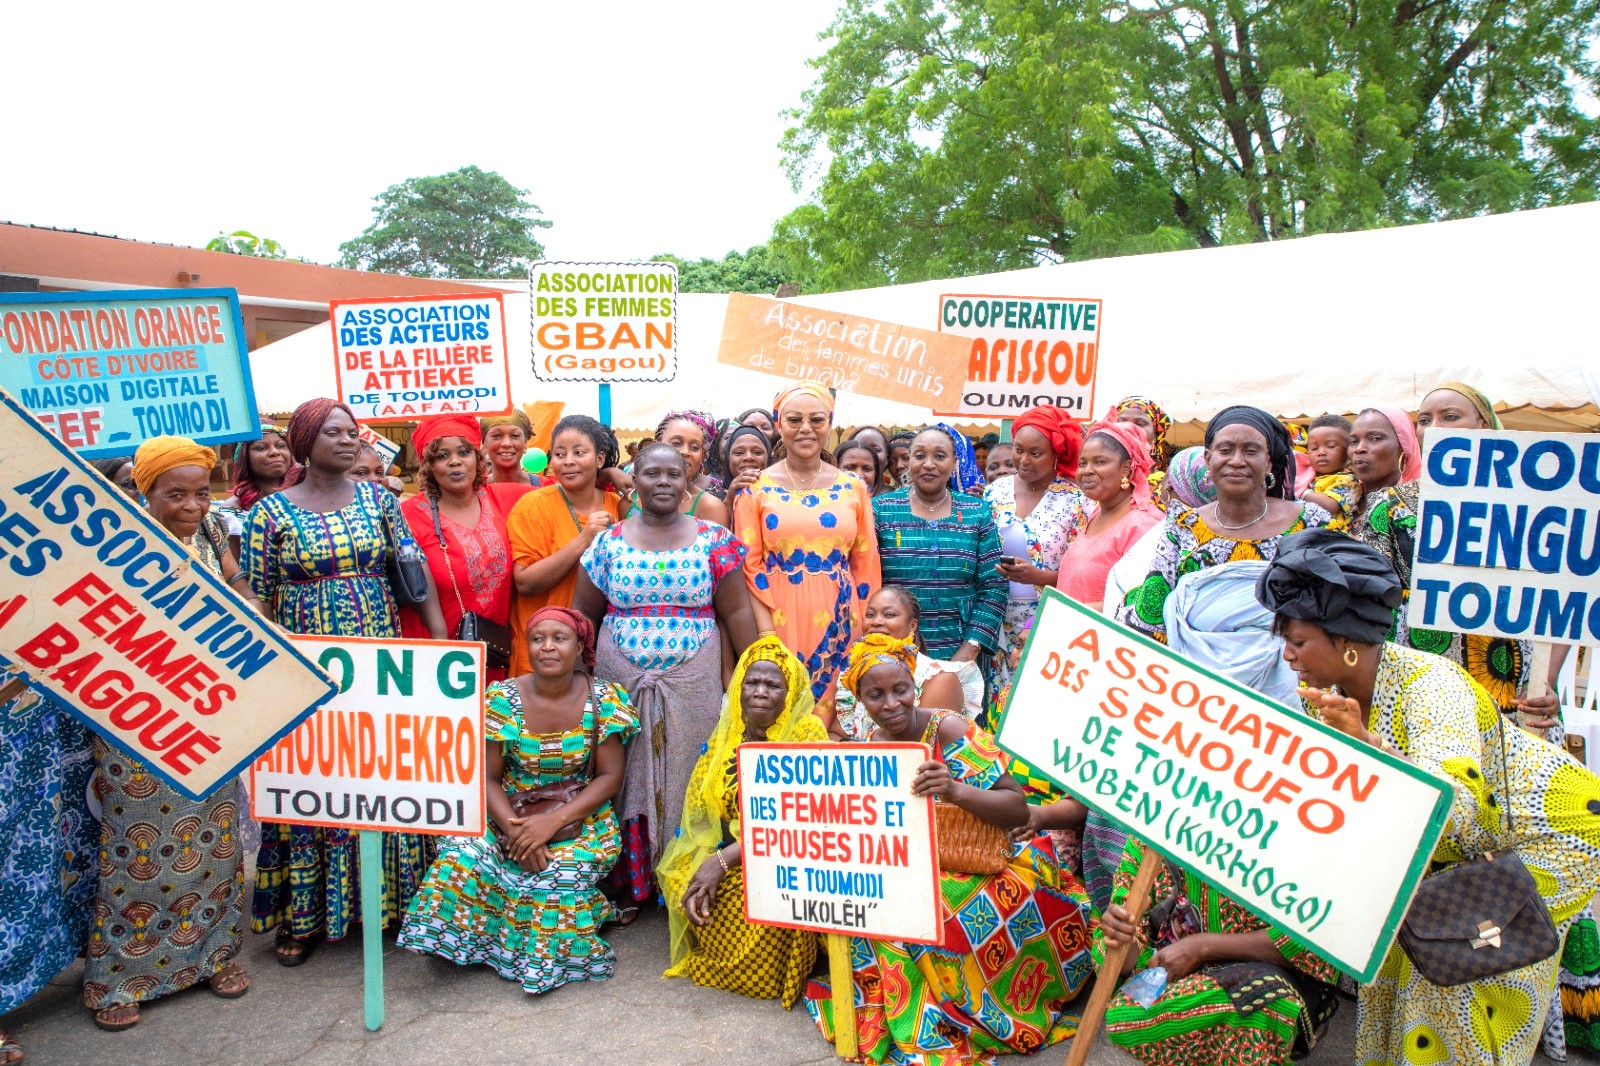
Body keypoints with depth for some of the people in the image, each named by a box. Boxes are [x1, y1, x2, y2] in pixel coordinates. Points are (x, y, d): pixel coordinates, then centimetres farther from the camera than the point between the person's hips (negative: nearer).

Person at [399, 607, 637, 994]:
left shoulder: (603, 700, -5)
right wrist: (513, 830, -23)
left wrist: (554, 821, -19)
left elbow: (610, 776, -6)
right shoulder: (502, 699, -5)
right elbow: (487, 778, -5)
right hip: (509, 815, 1)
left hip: (580, 820, -1)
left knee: (562, 876, -30)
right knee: (463, 858, -26)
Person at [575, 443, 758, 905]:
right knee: (626, 776, 6)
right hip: (621, 678, 1)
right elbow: (581, 616, 8)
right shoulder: (608, 542, 3)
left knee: (687, 777, 4)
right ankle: (628, 882, 20)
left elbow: (736, 611, -1)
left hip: (693, 683, -1)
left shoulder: (714, 540, 1)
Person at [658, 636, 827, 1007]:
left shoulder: (808, 731, -8)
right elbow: (698, 812, 4)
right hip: (723, 855, 5)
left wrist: (723, 861, -24)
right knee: (681, 880, -20)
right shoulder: (725, 735, 8)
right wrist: (700, 869, -16)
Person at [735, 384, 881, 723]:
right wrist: (766, 630, -11)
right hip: (779, 619, -1)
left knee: (831, 714, 5)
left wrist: (869, 630, 6)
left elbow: (866, 565, 10)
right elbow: (748, 565, -1)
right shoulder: (756, 487, 2)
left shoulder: (853, 488, 8)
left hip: (838, 621, 2)